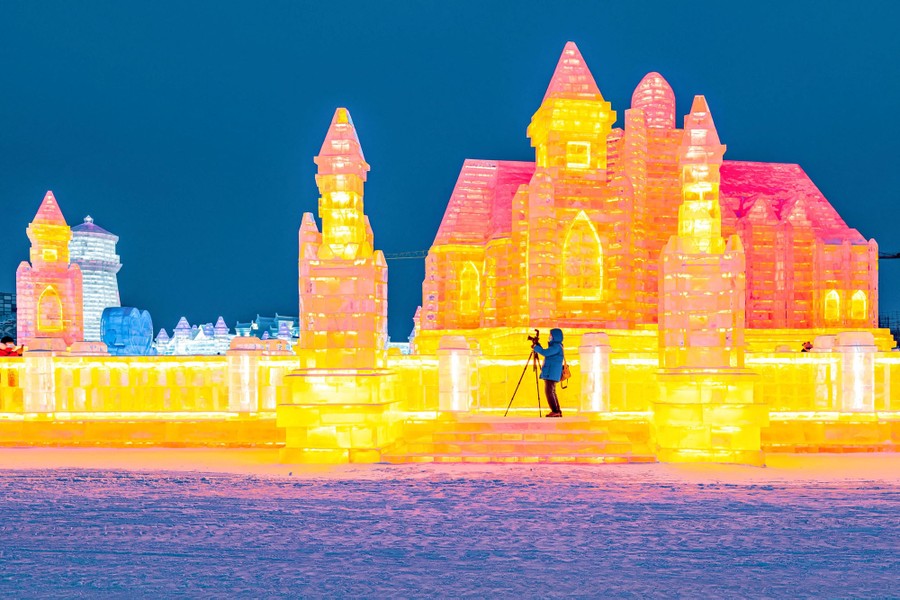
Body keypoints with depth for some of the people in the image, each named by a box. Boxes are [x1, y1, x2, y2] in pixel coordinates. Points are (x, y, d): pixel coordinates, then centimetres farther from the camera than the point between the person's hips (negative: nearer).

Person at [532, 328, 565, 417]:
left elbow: (545, 353, -24)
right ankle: (557, 411, 12)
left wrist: (535, 347, -10)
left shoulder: (557, 346, -13)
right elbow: (545, 353, 27)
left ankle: (555, 411, -14)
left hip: (551, 373, -10)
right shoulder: (555, 346, 19)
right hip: (550, 373, 10)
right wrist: (538, 345, 20)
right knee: (551, 392, 12)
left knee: (549, 391, -12)